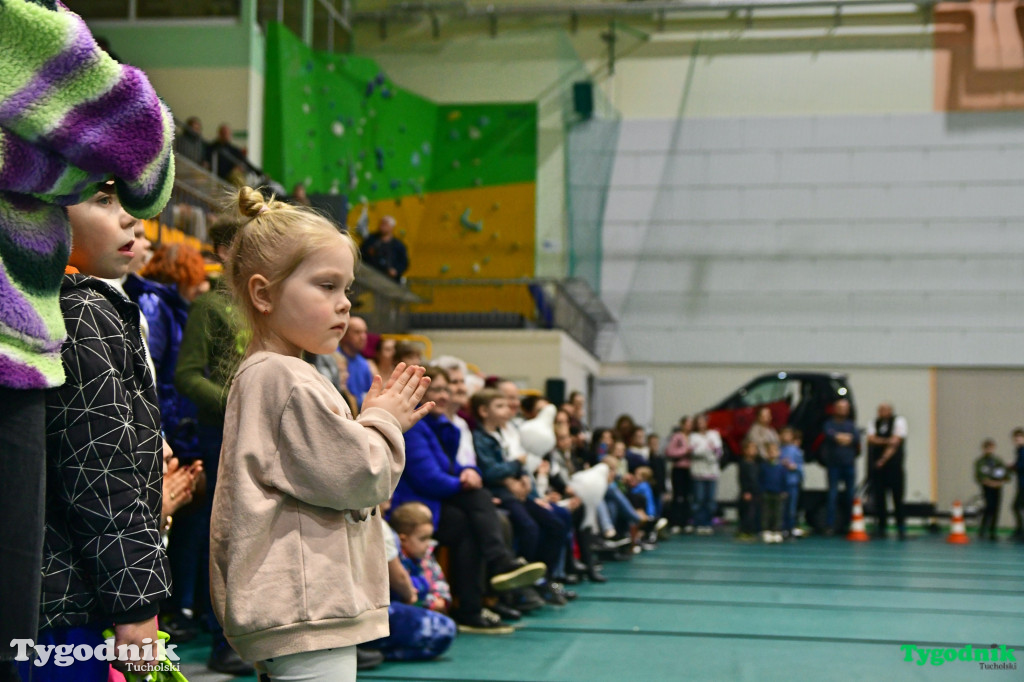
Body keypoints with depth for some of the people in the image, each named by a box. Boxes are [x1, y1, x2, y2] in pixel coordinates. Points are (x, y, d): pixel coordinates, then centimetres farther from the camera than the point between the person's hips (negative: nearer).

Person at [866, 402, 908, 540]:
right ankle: (881, 527, 7)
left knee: (898, 496, -6)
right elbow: (871, 439, -1)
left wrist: (884, 459, -13)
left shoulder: (899, 421, 3)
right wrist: (887, 441, -15)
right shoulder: (873, 424, 14)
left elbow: (895, 442, -6)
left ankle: (901, 528, -1)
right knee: (879, 497, 1)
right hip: (877, 465, 3)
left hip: (894, 465, -3)